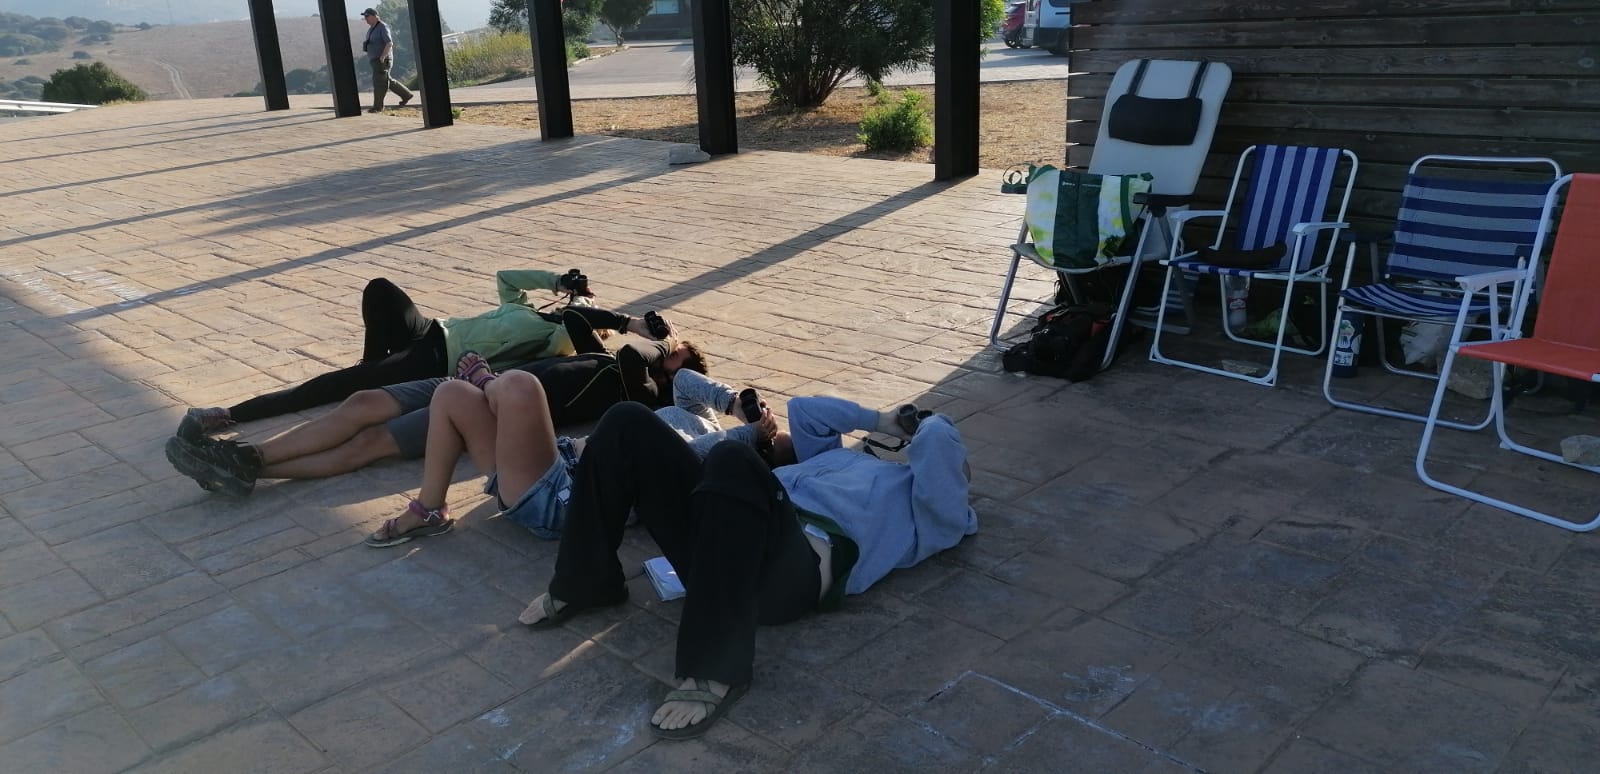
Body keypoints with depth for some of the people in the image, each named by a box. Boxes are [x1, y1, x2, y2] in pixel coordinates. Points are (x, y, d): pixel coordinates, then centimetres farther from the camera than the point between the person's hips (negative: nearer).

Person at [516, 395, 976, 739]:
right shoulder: (848, 457, 41)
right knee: (627, 424, -7)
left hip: (799, 565, -7)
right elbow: (803, 412, 48)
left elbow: (939, 443, 1)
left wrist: (927, 423, 25)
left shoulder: (935, 514, 18)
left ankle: (717, 671, -31)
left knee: (732, 459, -40)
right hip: (726, 539, 8)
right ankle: (586, 583, 4)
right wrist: (881, 420, 46)